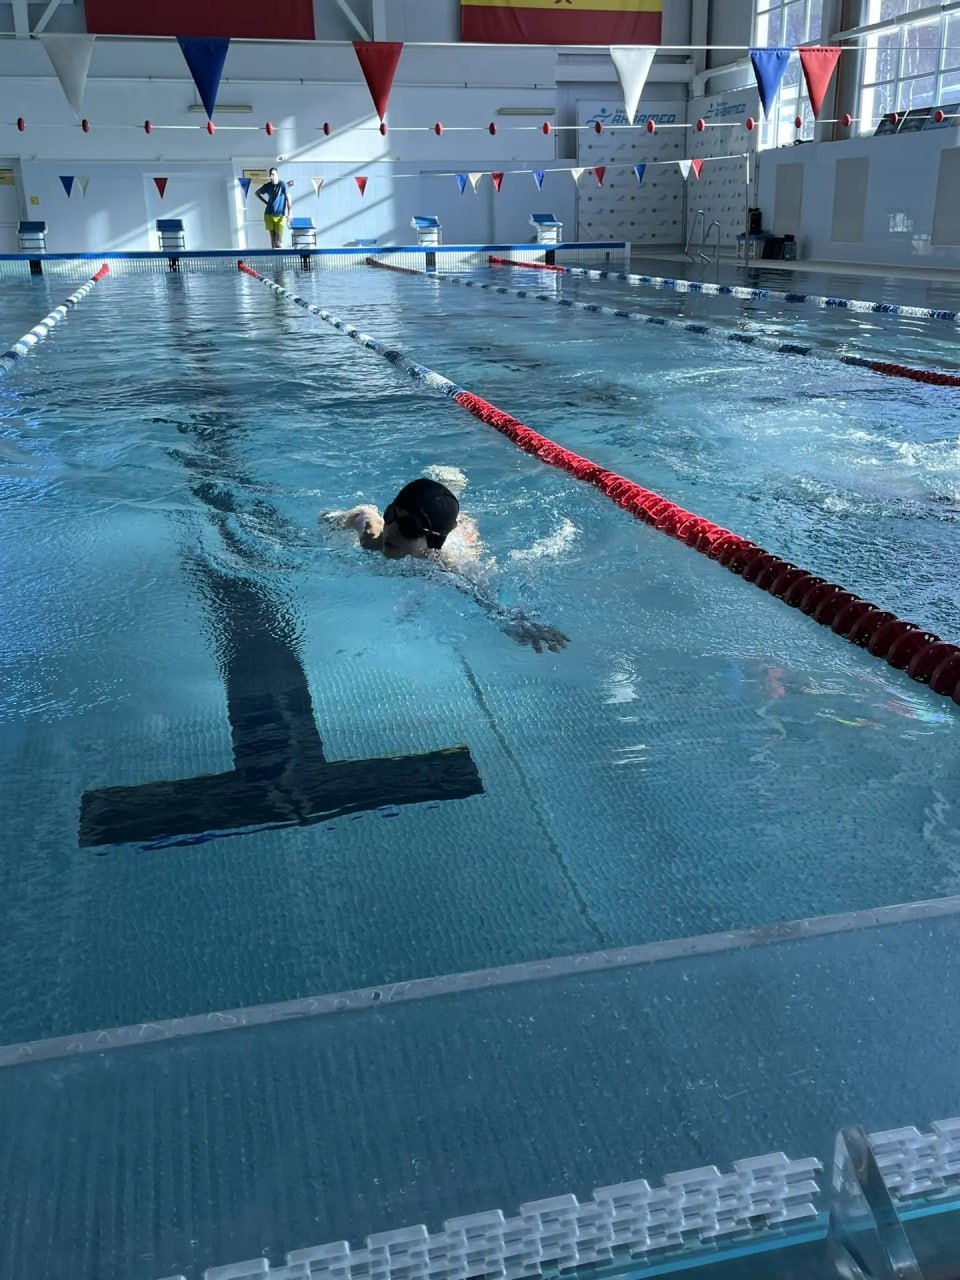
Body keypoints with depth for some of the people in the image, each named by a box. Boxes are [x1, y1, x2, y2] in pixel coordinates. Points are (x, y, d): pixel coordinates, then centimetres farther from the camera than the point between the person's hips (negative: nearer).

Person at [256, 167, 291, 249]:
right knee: (272, 237, 7)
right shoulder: (267, 185, 4)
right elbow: (257, 193, 20)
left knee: (279, 239, -7)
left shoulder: (282, 185, -8)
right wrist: (265, 202, 9)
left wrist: (289, 213, -17)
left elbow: (288, 198, -11)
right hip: (269, 214, 4)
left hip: (280, 215, -4)